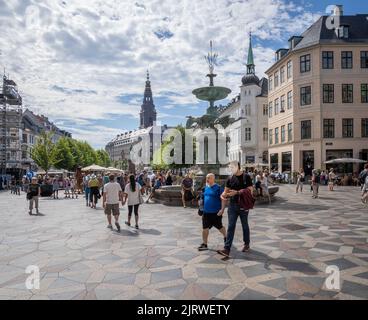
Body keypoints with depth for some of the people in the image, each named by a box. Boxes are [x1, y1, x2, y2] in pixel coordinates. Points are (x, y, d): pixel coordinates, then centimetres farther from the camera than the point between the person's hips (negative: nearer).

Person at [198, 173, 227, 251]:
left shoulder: (218, 188, -11)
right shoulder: (205, 188, 9)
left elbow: (223, 199, -13)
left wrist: (222, 209, -20)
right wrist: (202, 209, 17)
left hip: (216, 213, -5)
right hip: (206, 212, 6)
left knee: (219, 227, 12)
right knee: (205, 228, 4)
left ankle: (225, 237, 39)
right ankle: (205, 244, 13)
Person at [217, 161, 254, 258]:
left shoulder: (246, 177, -6)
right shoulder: (230, 179, 6)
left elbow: (250, 191, -12)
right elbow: (226, 191, 10)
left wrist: (237, 192, -20)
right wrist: (223, 195, -13)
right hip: (232, 205, 3)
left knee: (245, 226, 13)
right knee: (231, 226, -2)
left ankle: (247, 244, 33)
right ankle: (227, 249, -5)